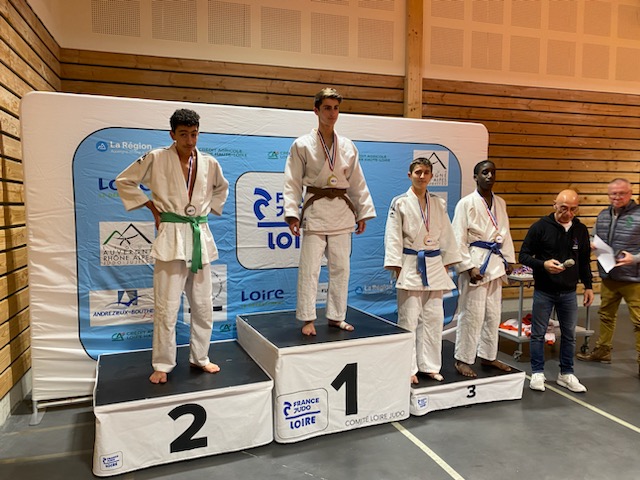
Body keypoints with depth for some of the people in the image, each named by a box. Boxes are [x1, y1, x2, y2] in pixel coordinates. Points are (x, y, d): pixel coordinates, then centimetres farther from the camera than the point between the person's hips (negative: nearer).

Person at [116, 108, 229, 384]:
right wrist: (152, 207, 0)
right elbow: (124, 181, 4)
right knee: (166, 306, -2)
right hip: (171, 237, -4)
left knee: (203, 305, 10)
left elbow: (221, 188, 25)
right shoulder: (156, 159, -4)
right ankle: (162, 364, 14)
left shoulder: (209, 163, 5)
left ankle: (199, 357, 27)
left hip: (201, 237, 4)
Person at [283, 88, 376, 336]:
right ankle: (308, 319, 9)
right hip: (315, 209, -4)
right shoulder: (302, 145, -1)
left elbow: (357, 182, 12)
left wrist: (363, 212, 9)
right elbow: (293, 182, -3)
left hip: (342, 210, 4)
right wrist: (292, 214, -11)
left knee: (340, 266, 8)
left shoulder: (347, 146, 9)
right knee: (310, 267, -4)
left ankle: (336, 316, 21)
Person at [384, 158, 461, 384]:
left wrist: (446, 264, 9)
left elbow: (447, 235, 13)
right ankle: (408, 368, 11)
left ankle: (430, 365, 24)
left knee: (434, 318, 10)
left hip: (434, 267, 5)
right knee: (408, 320, -1)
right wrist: (397, 269, -11)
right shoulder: (400, 203, -4)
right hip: (410, 266, -4)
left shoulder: (439, 204, 9)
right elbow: (393, 238, -7)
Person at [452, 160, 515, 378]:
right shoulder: (466, 203, -7)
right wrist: (469, 267, -16)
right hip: (475, 262, -6)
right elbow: (459, 238, -11)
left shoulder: (500, 203, 12)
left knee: (493, 314, 14)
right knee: (472, 315, -3)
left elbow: (505, 234, 16)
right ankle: (462, 360, 10)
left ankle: (488, 356, 28)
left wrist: (509, 259, 7)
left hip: (495, 263, 7)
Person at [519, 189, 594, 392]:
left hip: (569, 292, 4)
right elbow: (523, 255, -7)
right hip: (544, 291, -3)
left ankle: (566, 374, 26)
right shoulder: (541, 227, -8)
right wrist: (543, 264, -23)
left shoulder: (581, 230, 5)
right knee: (538, 333, 5)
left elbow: (584, 261, 14)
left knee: (569, 335, 10)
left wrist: (588, 286, 11)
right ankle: (537, 373, 19)